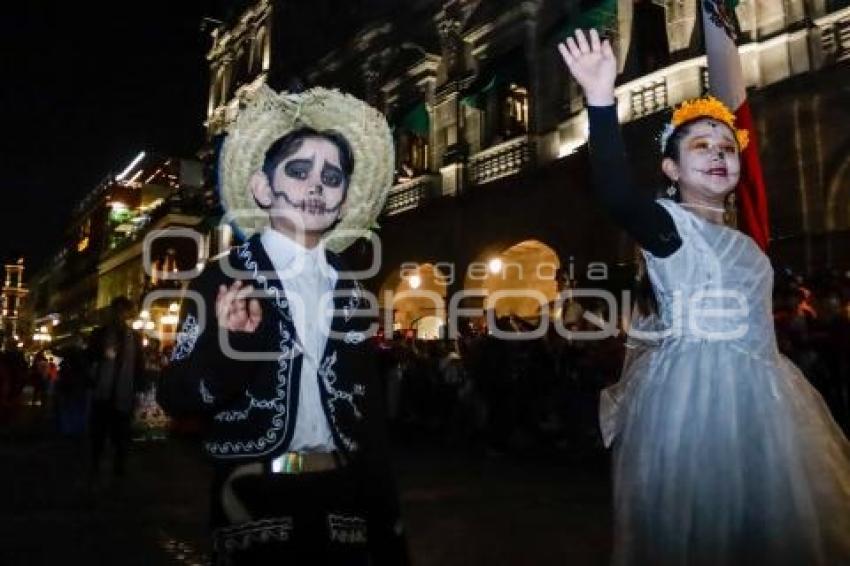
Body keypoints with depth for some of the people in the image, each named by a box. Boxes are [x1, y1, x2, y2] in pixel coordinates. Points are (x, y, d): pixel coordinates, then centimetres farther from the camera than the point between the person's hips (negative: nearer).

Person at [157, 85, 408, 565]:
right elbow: (176, 398, -9)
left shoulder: (349, 291, 6)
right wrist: (224, 341, -28)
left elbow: (370, 413, 9)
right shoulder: (224, 278, -5)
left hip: (343, 499, 4)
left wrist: (388, 526, 9)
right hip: (258, 500, -3)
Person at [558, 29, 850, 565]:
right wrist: (602, 102, -40)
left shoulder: (742, 242, 16)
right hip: (692, 390, -8)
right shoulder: (667, 222, -8)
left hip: (760, 391, 8)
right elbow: (618, 194, -30)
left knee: (772, 514, 15)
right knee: (699, 523, -2)